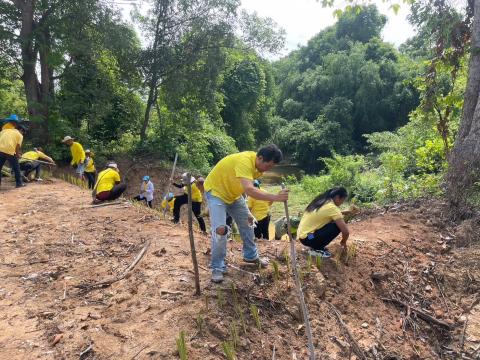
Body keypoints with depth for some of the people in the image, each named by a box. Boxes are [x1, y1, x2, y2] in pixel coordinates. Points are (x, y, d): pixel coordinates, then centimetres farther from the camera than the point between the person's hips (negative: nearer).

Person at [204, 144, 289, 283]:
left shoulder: (258, 164, -7)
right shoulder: (245, 161, -36)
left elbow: (250, 188, 1)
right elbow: (249, 190, -49)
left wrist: (246, 211, -3)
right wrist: (275, 197, -51)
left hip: (233, 193, 9)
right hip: (216, 191, -9)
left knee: (247, 222, 13)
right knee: (220, 229, -18)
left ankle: (251, 256, 32)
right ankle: (217, 268, -2)